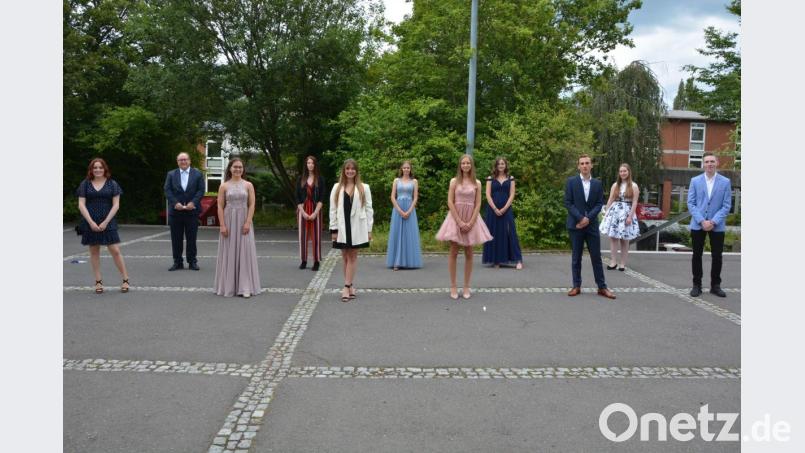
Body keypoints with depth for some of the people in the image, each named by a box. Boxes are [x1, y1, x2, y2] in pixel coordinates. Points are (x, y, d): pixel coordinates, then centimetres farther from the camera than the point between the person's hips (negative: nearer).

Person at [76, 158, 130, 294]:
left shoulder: (112, 184, 3)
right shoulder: (85, 184, 5)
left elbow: (116, 205, -1)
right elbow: (81, 205, 0)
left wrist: (105, 222, -9)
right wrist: (91, 222, -10)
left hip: (108, 223, -2)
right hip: (90, 224, 2)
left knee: (115, 251, -5)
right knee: (94, 252, 6)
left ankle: (125, 280, 1)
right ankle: (98, 282, 13)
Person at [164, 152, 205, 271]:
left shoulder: (197, 174, 6)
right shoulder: (171, 174, 9)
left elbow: (201, 190, 0)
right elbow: (167, 190, 2)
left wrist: (193, 202, -13)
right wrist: (175, 203, -12)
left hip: (192, 210, -1)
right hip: (175, 211, 1)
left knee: (191, 238, 4)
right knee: (176, 238, 5)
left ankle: (192, 261, 12)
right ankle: (177, 262, 12)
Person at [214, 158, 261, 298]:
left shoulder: (248, 185, 5)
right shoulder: (224, 186, 4)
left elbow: (252, 205, 0)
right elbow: (220, 207, 0)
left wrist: (248, 222, -11)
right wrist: (222, 225, -9)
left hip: (243, 222, 0)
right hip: (229, 221, 0)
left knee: (245, 252, -2)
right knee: (229, 253, 3)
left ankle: (245, 287, 2)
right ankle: (228, 286, 13)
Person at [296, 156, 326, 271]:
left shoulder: (320, 179, 2)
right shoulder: (301, 179, 7)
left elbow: (321, 198, -3)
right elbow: (297, 198, 4)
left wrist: (315, 213, -13)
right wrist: (303, 212, -8)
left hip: (315, 210, -2)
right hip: (303, 210, 2)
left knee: (316, 235, -1)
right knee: (303, 235, 3)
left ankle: (316, 262, 2)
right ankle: (304, 261, 10)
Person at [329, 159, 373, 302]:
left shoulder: (364, 188, 2)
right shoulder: (337, 188, 5)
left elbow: (368, 209, 2)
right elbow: (333, 209, 4)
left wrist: (369, 229, -2)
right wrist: (333, 229, -2)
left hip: (357, 227, -1)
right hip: (342, 227, 2)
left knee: (352, 257, 1)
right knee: (345, 257, 7)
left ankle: (346, 287, 1)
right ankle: (350, 286, 16)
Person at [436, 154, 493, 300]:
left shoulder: (477, 183, 5)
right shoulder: (454, 181, 2)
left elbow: (478, 205, 0)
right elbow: (450, 202, -5)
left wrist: (470, 222, -12)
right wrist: (459, 221, -13)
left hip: (471, 220, 1)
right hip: (455, 219, -1)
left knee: (469, 254, 3)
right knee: (453, 253, -2)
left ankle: (466, 287, 10)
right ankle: (453, 286, 5)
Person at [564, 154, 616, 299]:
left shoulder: (597, 183, 7)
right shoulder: (571, 181, 0)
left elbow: (599, 204, 3)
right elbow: (568, 202, -5)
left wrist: (588, 218, -13)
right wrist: (580, 218, -15)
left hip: (592, 224, 2)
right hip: (575, 224, -2)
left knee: (596, 257, 4)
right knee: (576, 257, 4)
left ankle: (602, 287, 10)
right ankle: (577, 286, 12)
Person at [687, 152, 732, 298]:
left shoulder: (725, 182, 1)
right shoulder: (695, 181, 2)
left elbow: (726, 206, -2)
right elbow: (691, 203, -1)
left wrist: (713, 222, -14)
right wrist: (702, 221, -12)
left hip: (717, 226, 0)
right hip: (698, 225, 0)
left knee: (717, 256, 5)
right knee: (697, 255, 6)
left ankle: (715, 285, 18)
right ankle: (696, 285, 16)